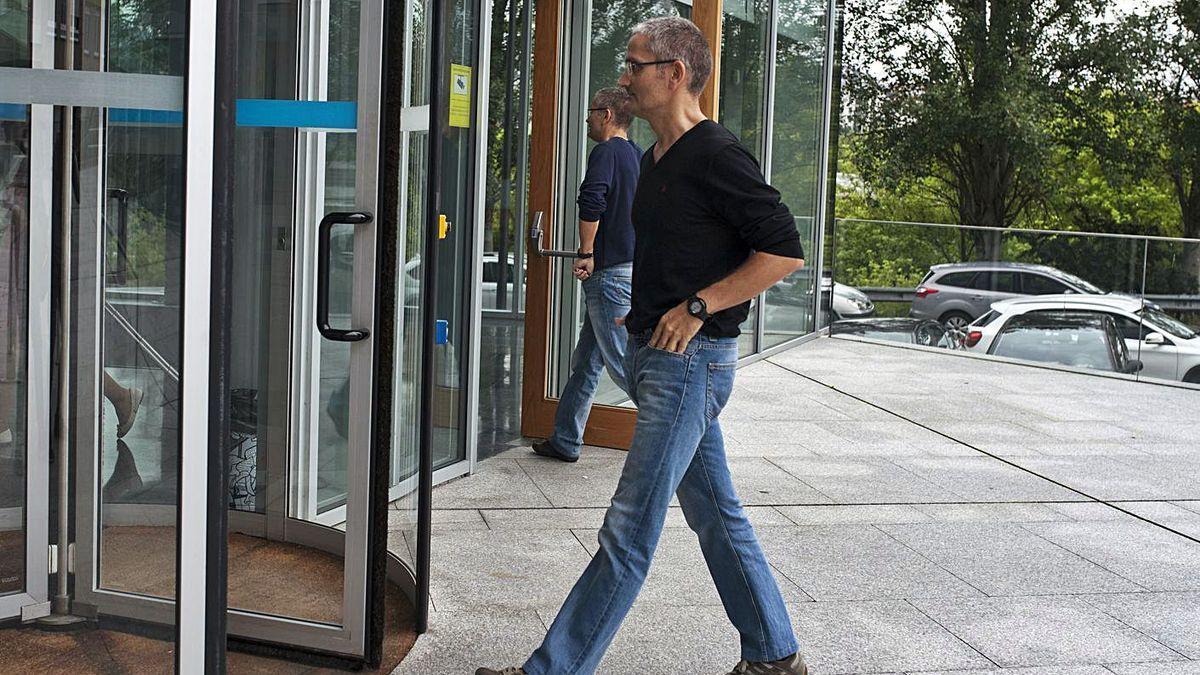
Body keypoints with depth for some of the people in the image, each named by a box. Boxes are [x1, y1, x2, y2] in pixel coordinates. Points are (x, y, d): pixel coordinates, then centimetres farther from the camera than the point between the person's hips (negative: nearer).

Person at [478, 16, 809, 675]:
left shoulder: (716, 156, -14)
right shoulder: (656, 159, 15)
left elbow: (785, 252, -18)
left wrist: (696, 306, -18)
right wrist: (646, 310, 14)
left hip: (689, 362, -10)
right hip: (657, 353, 10)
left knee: (627, 533, -6)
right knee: (716, 516, 16)